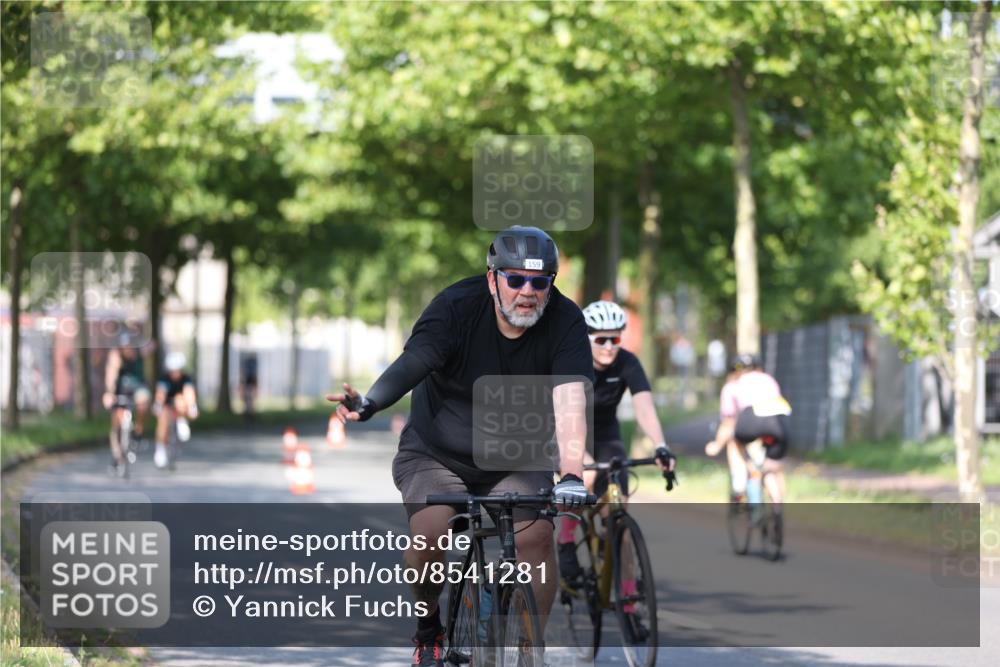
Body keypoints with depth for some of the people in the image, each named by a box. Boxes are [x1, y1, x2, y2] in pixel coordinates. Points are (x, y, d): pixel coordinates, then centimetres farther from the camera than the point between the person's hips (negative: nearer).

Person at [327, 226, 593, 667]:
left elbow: (569, 397, -32)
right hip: (436, 454, -1)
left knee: (536, 533, -22)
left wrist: (571, 474, -47)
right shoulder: (458, 307, -21)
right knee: (431, 532, -25)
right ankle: (429, 624, 5)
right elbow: (410, 364, -34)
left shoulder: (565, 322, -18)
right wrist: (367, 405, -54)